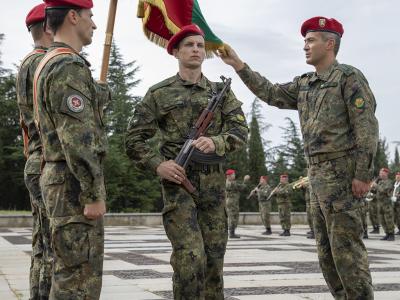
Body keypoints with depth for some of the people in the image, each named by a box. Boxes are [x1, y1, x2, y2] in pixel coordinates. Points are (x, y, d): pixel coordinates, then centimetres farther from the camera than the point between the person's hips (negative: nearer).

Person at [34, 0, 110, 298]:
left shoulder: (49, 63, 18)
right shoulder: (68, 66, -15)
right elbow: (77, 137, -22)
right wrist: (94, 194, -22)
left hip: (59, 177, 11)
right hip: (75, 184, -11)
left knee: (72, 272, 16)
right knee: (78, 275, -6)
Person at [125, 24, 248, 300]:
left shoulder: (221, 92, 11)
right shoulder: (159, 94, 5)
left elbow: (241, 131, -1)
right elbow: (134, 139, 4)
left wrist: (216, 142, -21)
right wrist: (158, 164, -12)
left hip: (213, 183, 3)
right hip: (178, 180, -3)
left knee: (214, 256, 7)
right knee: (190, 257, -13)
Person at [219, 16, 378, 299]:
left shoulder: (349, 76, -7)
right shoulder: (304, 84, 16)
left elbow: (367, 127, -13)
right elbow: (271, 93, 19)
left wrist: (363, 174, -19)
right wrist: (239, 65, 13)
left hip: (342, 173, -8)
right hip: (317, 174, 9)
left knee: (346, 247, -8)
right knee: (327, 249, 10)